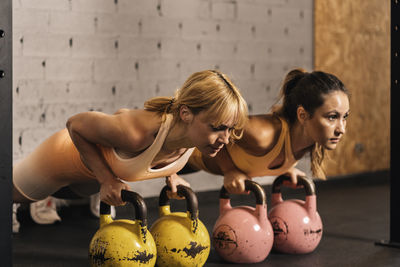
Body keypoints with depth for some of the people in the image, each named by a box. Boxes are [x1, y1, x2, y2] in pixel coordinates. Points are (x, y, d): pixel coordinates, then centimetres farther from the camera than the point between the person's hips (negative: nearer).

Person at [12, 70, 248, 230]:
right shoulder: (134, 132, -50)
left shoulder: (196, 131, -32)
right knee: (14, 193, 25)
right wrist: (106, 180, -31)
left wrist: (170, 174, -11)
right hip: (65, 155, -6)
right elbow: (75, 124, -29)